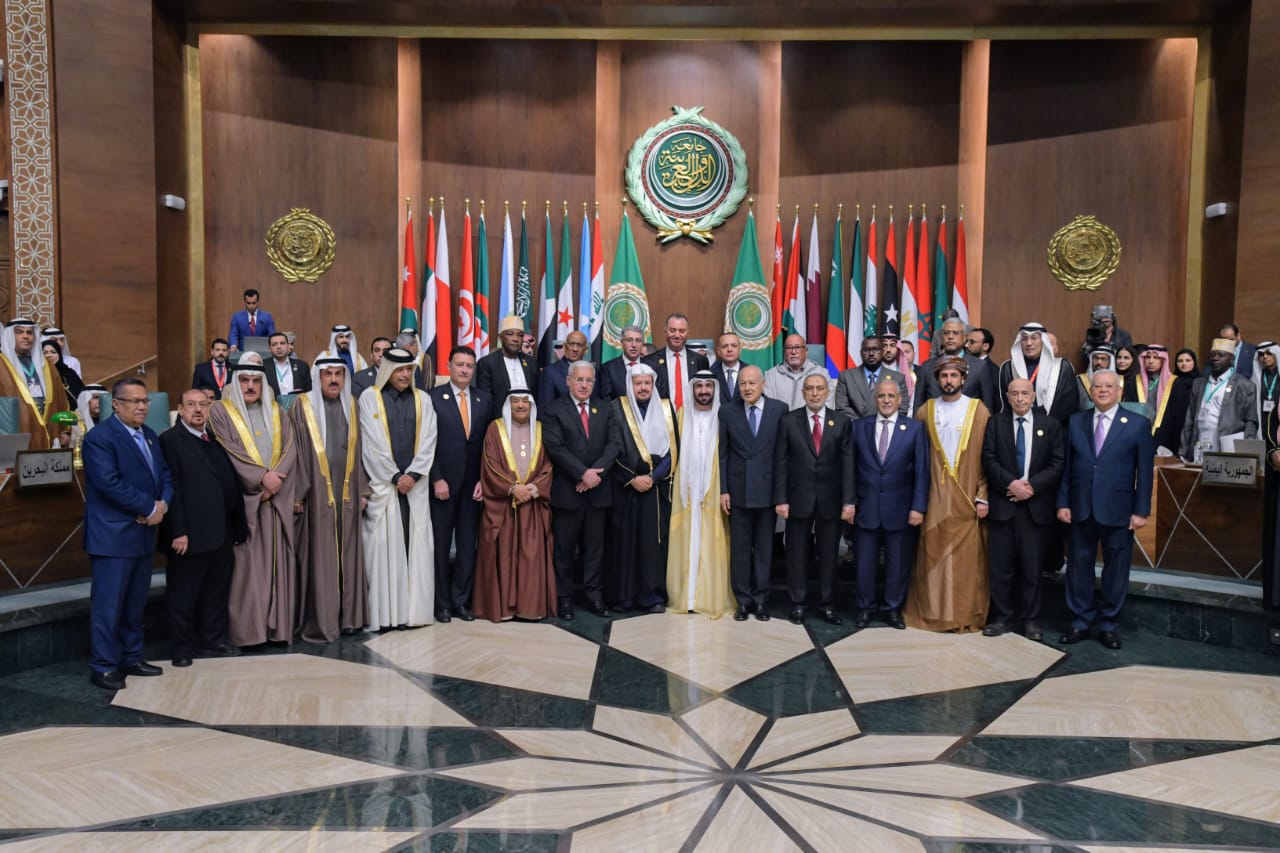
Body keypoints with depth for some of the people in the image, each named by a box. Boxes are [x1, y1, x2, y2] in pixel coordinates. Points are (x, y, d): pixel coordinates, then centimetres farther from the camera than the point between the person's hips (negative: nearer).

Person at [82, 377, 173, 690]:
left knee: (135, 603, 15)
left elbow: (165, 474, 11)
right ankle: (103, 666, 11)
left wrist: (163, 504, -8)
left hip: (145, 533, 8)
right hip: (113, 535, -8)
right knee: (108, 603, 0)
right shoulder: (99, 438, -11)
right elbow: (110, 483, -21)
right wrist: (150, 507, -16)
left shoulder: (150, 436, 14)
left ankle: (131, 658, 25)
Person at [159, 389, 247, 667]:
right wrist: (178, 532, -17)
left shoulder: (217, 439, 13)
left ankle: (213, 641, 27)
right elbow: (171, 488, -13)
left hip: (221, 533, 6)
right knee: (183, 594, 7)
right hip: (189, 535, -6)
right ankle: (182, 648, 19)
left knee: (217, 592, 15)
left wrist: (239, 524, 11)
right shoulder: (170, 440, -6)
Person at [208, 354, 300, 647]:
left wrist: (275, 480, -12)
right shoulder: (220, 411, 2)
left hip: (277, 499, 4)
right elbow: (229, 454, -9)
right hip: (243, 499, -4)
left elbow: (290, 448, 4)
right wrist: (262, 477, -16)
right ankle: (246, 628, 3)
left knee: (276, 560, 4)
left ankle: (277, 624, 10)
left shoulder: (276, 412, 14)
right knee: (246, 562, -3)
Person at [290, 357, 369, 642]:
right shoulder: (302, 405, -1)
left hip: (347, 493, 4)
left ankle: (348, 615, 18)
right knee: (319, 557, 0)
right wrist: (296, 494, -9)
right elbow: (295, 452, -4)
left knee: (347, 554, 8)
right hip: (317, 493, -4)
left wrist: (362, 490, 8)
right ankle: (319, 621, 9)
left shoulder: (351, 405, 11)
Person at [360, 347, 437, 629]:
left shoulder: (422, 399, 10)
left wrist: (413, 474, -8)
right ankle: (385, 613, 2)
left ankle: (413, 608, 7)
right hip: (383, 484, -2)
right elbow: (373, 444, -4)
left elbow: (428, 441, 4)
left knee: (416, 545, 1)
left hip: (415, 484, 3)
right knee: (384, 546, -3)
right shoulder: (369, 398, 1)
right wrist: (395, 477, -7)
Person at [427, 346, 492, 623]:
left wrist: (484, 480, -1)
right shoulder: (433, 397, -2)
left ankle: (461, 601, 17)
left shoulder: (484, 400, 8)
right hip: (443, 483, -3)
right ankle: (442, 603, 16)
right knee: (440, 545, 5)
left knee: (468, 545, 7)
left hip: (473, 485, 3)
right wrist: (436, 479, -11)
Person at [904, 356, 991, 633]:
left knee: (967, 557, 1)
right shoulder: (925, 411, 7)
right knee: (933, 555, 3)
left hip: (967, 498, -1)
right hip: (935, 497, 1)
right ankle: (931, 611, 15)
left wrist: (983, 497, -6)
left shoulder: (978, 410, 1)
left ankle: (967, 615, 13)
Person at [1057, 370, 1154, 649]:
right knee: (1079, 565, 8)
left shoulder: (1138, 424, 0)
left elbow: (1145, 471, -2)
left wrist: (1141, 511, -6)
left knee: (1115, 568, 7)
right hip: (1081, 508, 2)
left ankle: (1109, 624, 21)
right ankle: (1080, 621, 20)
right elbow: (1066, 466, 7)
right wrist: (1063, 502, 2)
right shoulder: (1076, 421, 7)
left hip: (1117, 510, -2)